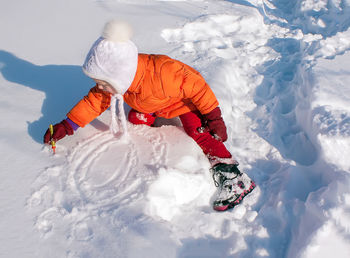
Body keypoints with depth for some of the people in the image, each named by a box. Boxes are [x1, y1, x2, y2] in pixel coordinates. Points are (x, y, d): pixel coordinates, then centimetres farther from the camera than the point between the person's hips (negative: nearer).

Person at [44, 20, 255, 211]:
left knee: (199, 133, -23)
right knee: (135, 122, -10)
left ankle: (232, 177, -23)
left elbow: (196, 85, -32)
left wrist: (213, 116, -28)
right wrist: (68, 125, -17)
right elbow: (94, 101, -11)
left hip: (185, 100, -7)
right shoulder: (116, 78, -24)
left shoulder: (162, 73, -45)